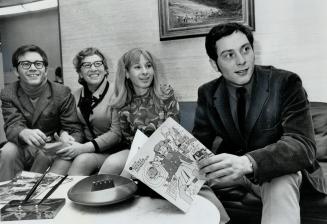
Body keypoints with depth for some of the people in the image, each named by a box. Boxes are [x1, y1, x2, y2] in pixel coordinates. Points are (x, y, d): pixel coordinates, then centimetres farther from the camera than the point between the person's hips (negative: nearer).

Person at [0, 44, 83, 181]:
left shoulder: (63, 93, -8)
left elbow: (75, 130, -10)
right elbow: (12, 125, -15)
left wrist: (65, 135, -37)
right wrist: (25, 133, -41)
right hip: (23, 148, 1)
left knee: (46, 156, -32)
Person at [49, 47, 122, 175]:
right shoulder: (77, 95, 11)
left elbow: (116, 133, -13)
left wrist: (85, 147, -20)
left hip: (109, 150, -4)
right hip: (83, 147, 4)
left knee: (82, 160, -31)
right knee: (60, 163, -25)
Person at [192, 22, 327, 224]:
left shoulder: (285, 83, -18)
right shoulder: (207, 93, -6)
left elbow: (302, 144, -28)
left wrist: (247, 162, -47)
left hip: (276, 168, -4)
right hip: (232, 168, 4)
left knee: (281, 183, -37)